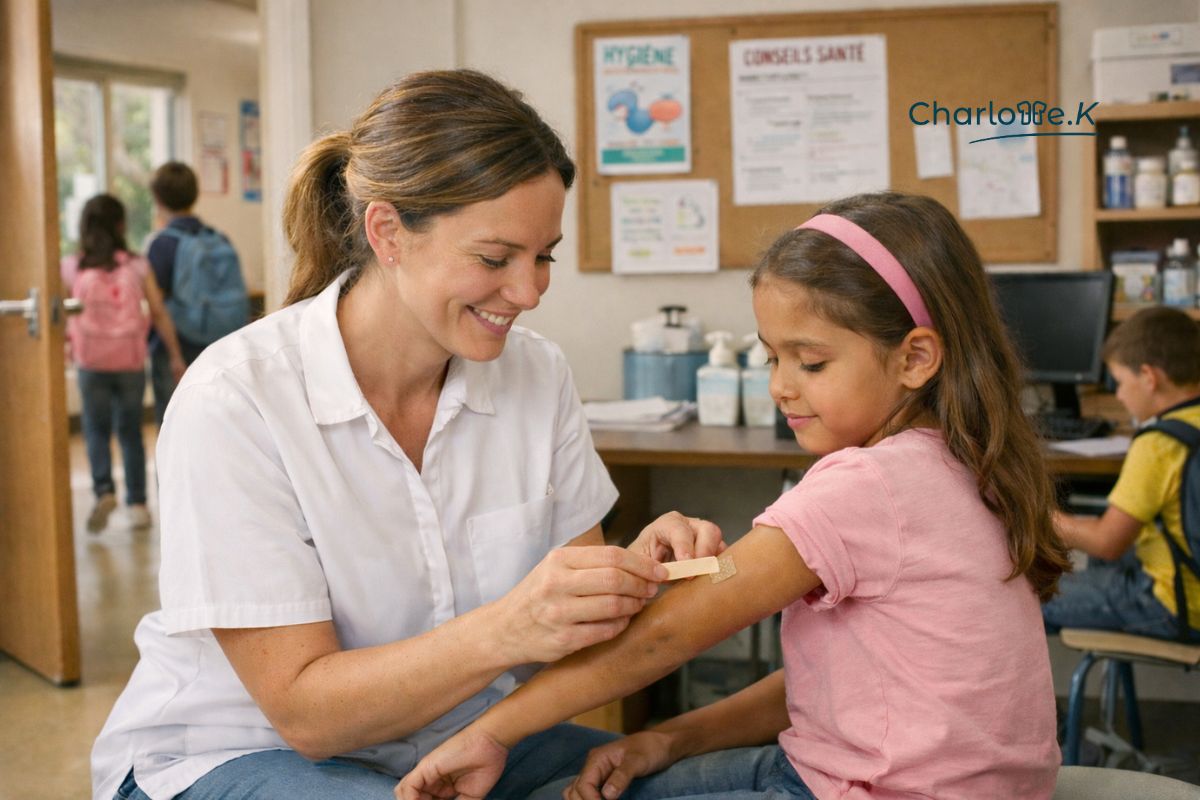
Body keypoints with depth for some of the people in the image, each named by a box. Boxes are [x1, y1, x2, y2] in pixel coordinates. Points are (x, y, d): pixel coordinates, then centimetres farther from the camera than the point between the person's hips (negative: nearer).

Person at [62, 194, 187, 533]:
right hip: (131, 360, 1)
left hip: (91, 361, -1)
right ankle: (137, 502, 11)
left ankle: (104, 489, -12)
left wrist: (66, 343, 16)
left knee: (96, 429, 10)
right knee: (130, 430, 12)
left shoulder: (70, 268, -4)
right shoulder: (137, 266, -3)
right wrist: (175, 356, 2)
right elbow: (159, 314, -4)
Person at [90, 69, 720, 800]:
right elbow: (303, 710, -22)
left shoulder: (538, 375, -5)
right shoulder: (232, 404, -21)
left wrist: (636, 569, -24)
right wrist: (503, 633, -38)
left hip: (461, 739, 5)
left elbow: (571, 621, -1)